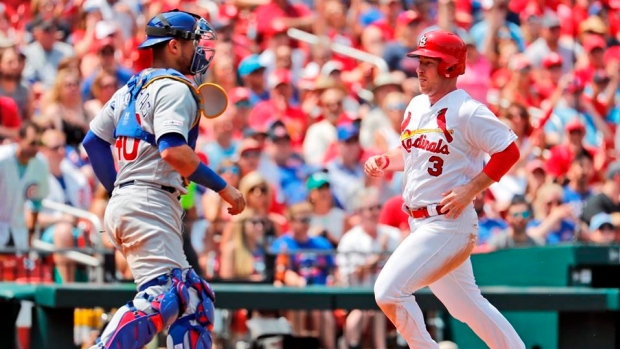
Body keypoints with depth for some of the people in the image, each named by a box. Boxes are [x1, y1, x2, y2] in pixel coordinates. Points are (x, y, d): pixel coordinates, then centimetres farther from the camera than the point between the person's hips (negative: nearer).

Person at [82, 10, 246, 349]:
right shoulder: (174, 87, -7)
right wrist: (223, 187, -14)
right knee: (161, 297, -20)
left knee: (195, 299, 10)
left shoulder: (131, 89, 21)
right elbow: (173, 151, -21)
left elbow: (93, 140, 21)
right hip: (151, 204, -10)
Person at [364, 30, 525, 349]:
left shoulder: (467, 112, -14)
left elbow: (509, 152, -14)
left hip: (447, 223, -9)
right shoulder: (416, 106, 11)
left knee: (388, 290, -16)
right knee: (467, 306, 15)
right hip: (420, 224, 9)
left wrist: (470, 191, -18)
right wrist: (386, 161, 4)